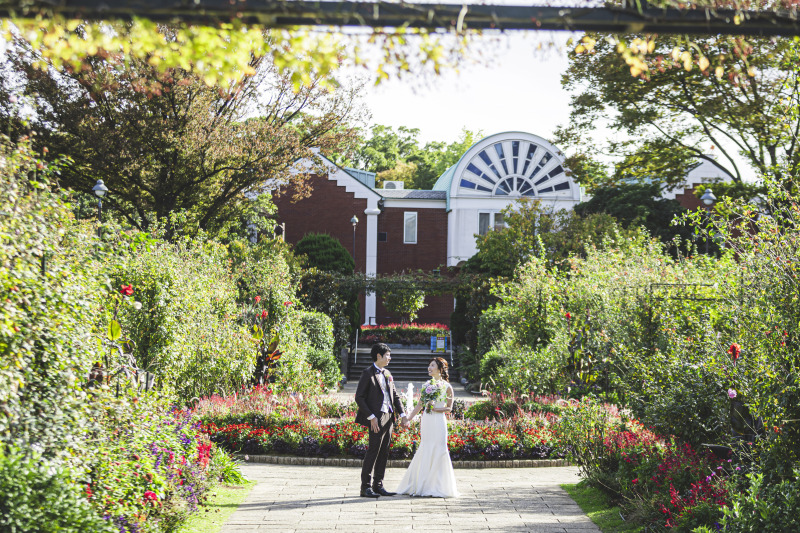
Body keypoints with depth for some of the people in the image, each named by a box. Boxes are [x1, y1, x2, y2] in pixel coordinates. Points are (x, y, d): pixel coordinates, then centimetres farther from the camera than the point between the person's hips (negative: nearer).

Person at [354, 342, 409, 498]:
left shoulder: (387, 374, 18)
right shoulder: (368, 373, -6)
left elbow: (395, 396, 21)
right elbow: (359, 397, -10)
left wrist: (403, 415, 9)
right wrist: (371, 417, -16)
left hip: (389, 418, 8)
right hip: (377, 419, -8)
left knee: (384, 453, 9)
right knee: (373, 451, -8)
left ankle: (378, 486, 15)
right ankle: (366, 487, -3)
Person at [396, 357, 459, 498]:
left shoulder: (447, 386, -1)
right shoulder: (426, 384, 11)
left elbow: (449, 408, -1)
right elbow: (420, 405, 15)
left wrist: (436, 409, -15)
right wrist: (408, 419, 10)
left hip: (439, 421, -4)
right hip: (426, 421, 4)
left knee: (438, 451, -4)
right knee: (425, 450, 5)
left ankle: (438, 487, 5)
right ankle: (423, 485, 12)